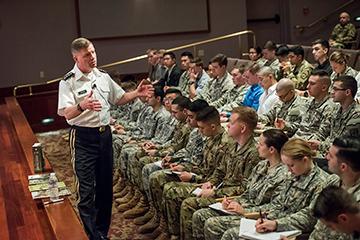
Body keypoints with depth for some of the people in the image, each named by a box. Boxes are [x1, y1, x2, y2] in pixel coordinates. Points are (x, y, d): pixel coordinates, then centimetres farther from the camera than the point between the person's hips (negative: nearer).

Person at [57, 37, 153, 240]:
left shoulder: (103, 77, 8)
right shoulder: (68, 82, -12)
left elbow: (119, 98, 19)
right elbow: (66, 113, -23)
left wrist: (136, 94, 2)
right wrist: (82, 106, -42)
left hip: (105, 134, 6)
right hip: (83, 137, -6)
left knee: (106, 186, 14)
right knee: (87, 189, -5)